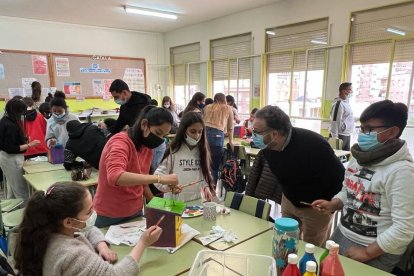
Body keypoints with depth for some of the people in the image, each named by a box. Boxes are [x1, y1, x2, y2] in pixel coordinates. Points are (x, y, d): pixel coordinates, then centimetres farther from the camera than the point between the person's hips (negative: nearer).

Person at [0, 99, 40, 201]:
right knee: (21, 191, -4)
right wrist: (29, 145, -23)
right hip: (12, 159, -10)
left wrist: (24, 140, 10)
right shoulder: (11, 126, -23)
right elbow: (10, 149, -24)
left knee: (11, 188, 21)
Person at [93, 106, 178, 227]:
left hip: (136, 212, 7)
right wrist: (159, 178, -42)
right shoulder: (120, 142, -21)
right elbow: (115, 177, -39)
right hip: (110, 216, -6)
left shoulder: (147, 147, 1)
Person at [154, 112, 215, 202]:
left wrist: (206, 187, -5)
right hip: (175, 201, -3)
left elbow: (205, 173, 11)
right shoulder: (173, 151, -9)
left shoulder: (202, 151, 4)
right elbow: (158, 175, -9)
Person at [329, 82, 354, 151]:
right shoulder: (339, 103, -16)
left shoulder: (346, 102, 13)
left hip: (347, 134, 9)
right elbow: (335, 121, -20)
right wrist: (335, 137, -23)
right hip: (340, 135, -9)